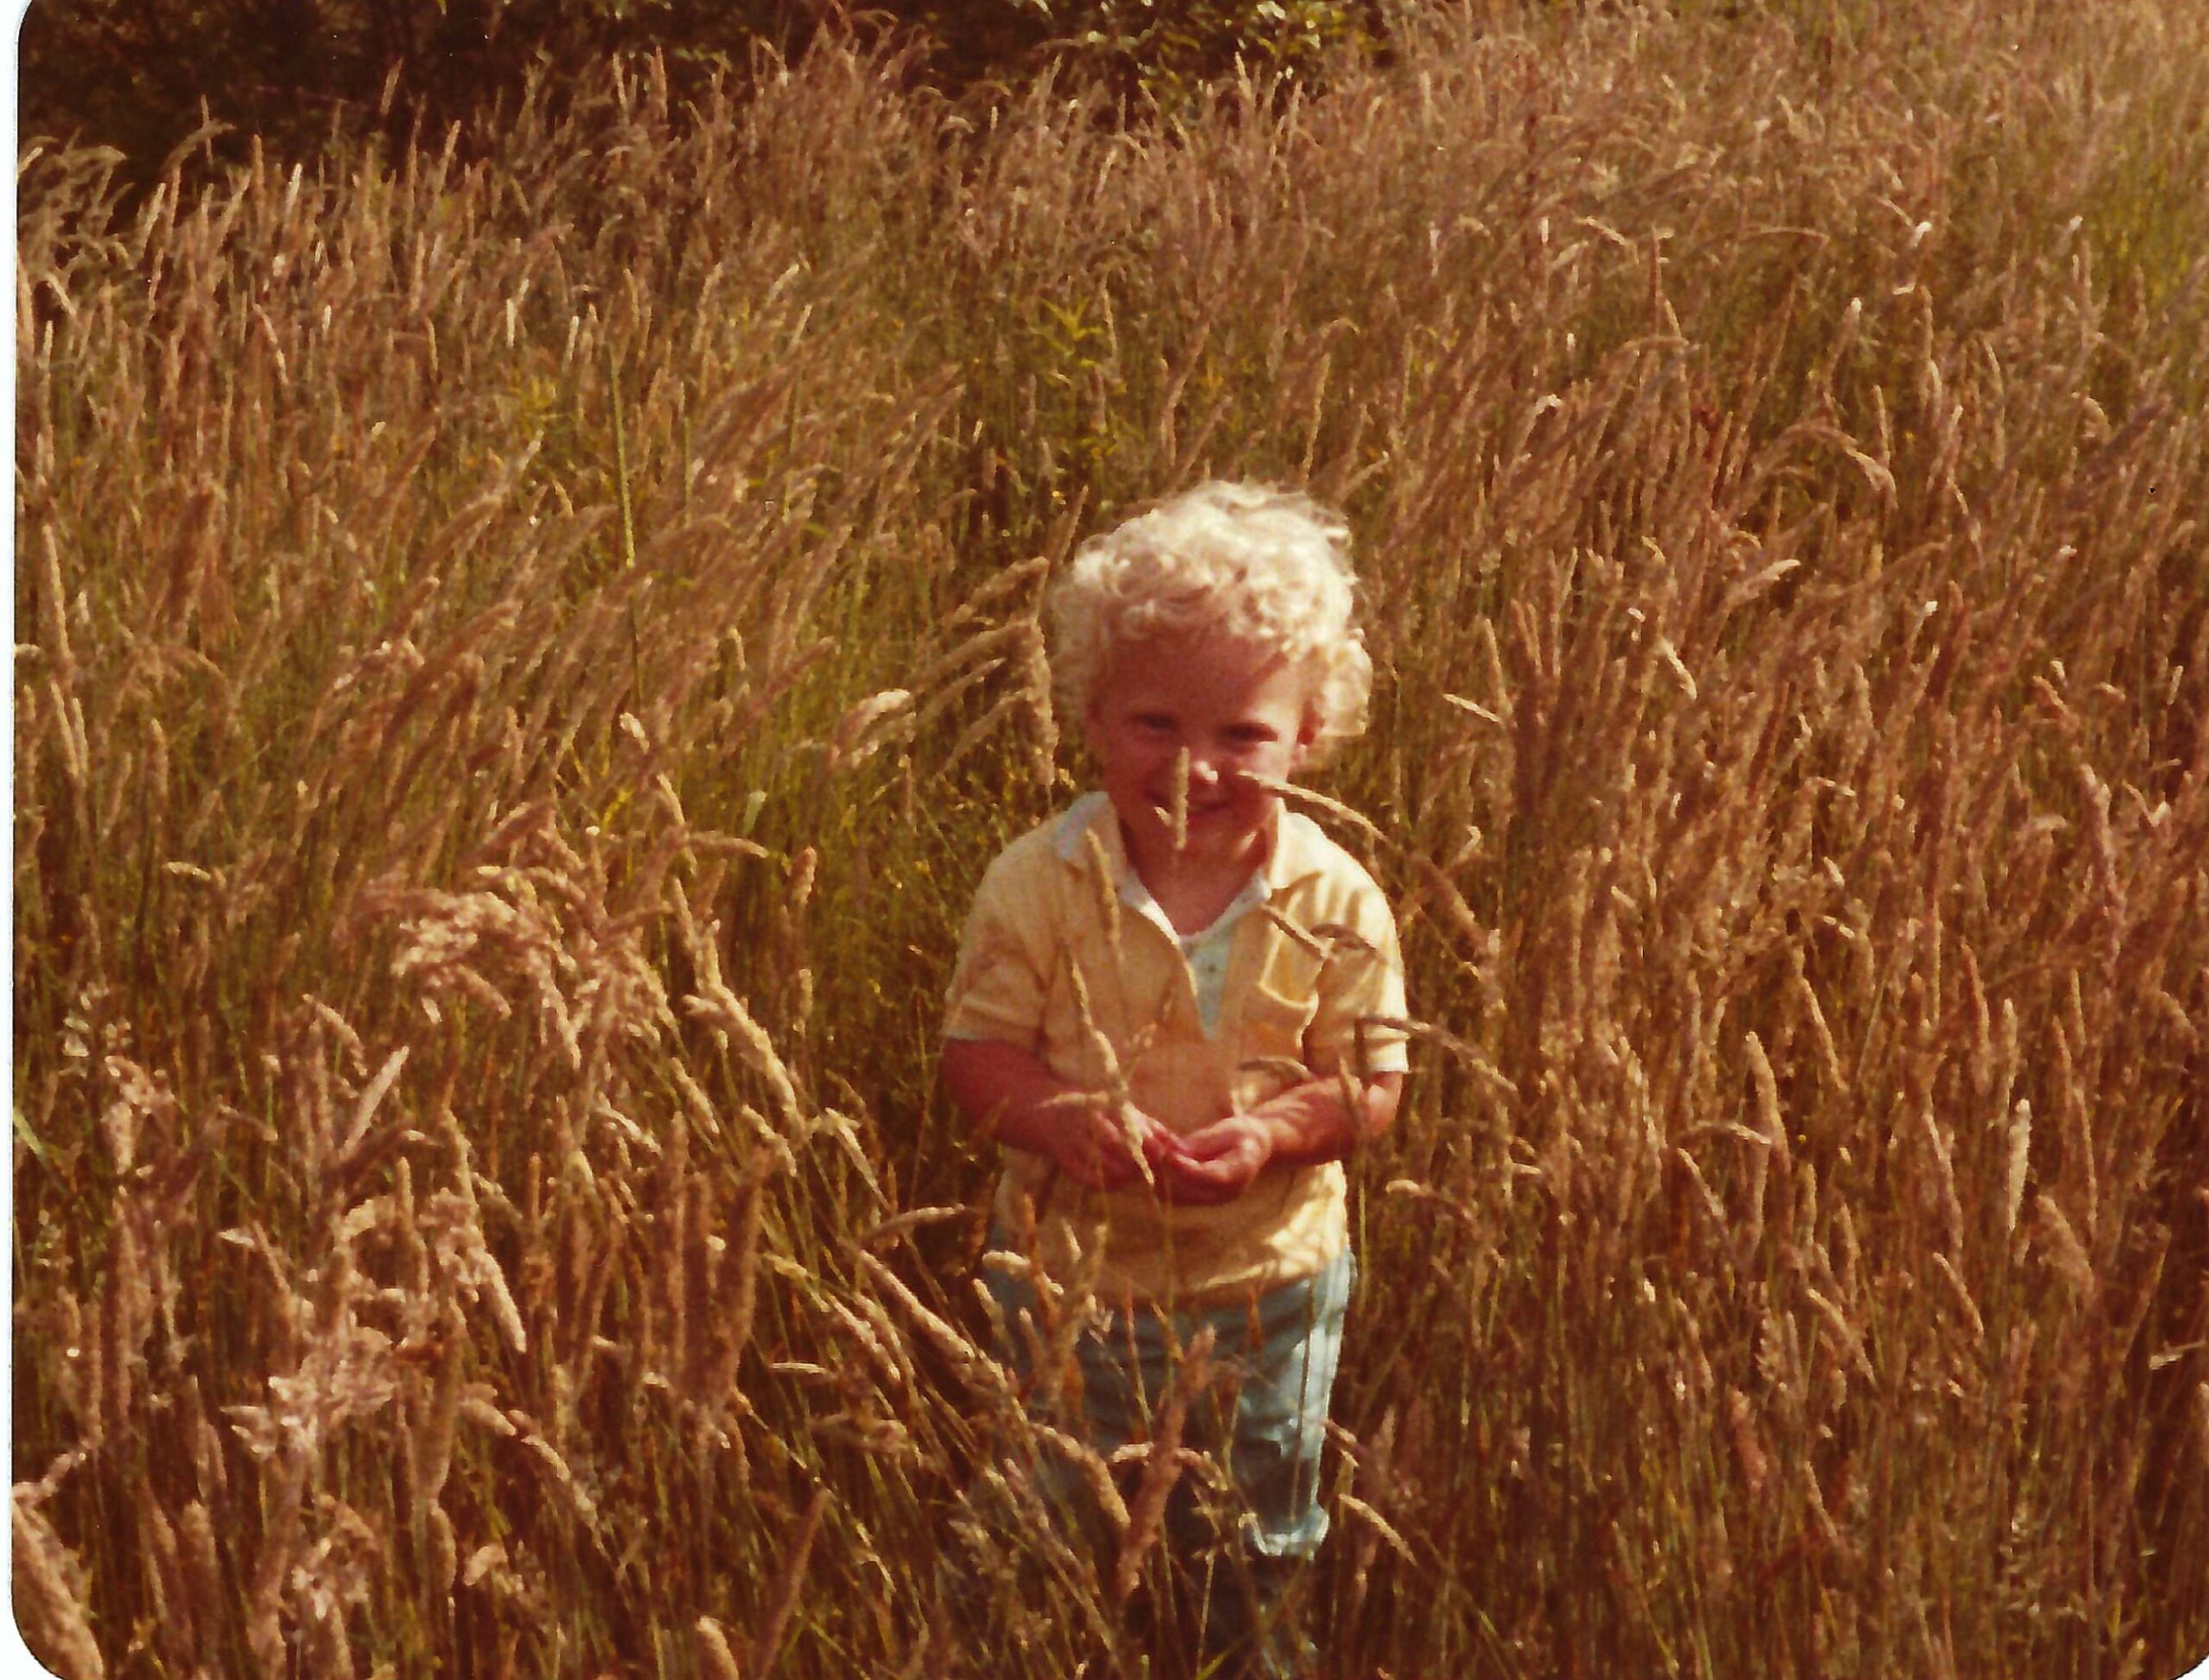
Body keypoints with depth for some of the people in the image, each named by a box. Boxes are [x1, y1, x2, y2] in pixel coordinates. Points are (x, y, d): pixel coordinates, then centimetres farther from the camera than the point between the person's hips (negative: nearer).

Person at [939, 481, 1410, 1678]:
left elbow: (1370, 1081, -9)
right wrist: (1058, 1119, -31)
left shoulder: (1336, 904, -14)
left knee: (1259, 1552, 21)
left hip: (1269, 1284, 1)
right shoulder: (1038, 881, -15)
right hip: (1069, 1272, 0)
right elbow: (975, 1053, -12)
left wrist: (1270, 1134, -28)